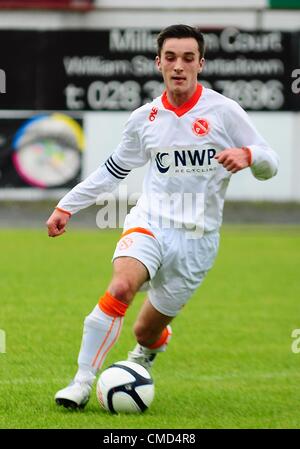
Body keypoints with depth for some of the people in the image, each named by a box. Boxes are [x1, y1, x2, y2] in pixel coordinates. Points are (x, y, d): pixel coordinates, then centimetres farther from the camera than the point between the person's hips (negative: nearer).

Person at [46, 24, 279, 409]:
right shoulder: (144, 118, 7)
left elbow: (269, 165, 2)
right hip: (149, 222, 1)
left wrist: (247, 156, -21)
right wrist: (67, 207, 20)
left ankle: (150, 349, 41)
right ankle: (82, 383, -25)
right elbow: (114, 169, 21)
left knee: (146, 332, 2)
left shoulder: (223, 111, -3)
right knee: (121, 287, -30)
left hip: (196, 237, -1)